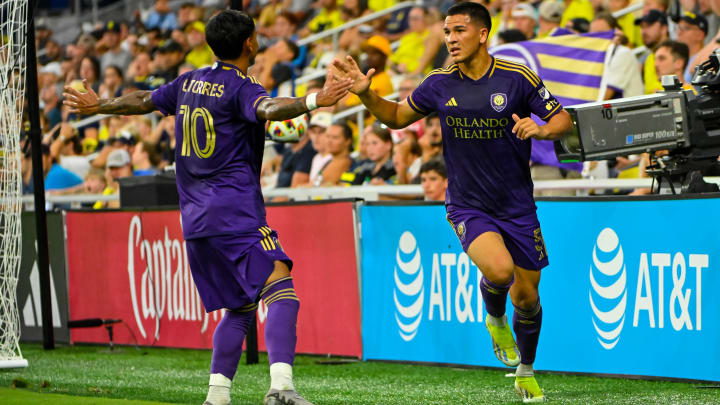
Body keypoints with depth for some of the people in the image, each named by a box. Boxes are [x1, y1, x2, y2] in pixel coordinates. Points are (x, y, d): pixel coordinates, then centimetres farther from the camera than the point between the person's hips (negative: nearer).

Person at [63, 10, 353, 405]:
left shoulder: (189, 82, 14)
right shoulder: (240, 88, -8)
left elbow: (143, 101, 29)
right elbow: (268, 108, -31)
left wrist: (96, 105, 46)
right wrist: (314, 101, -46)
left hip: (195, 217, 8)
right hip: (235, 212, -8)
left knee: (239, 307, 17)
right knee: (280, 288, -19)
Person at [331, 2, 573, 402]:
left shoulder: (518, 78, -8)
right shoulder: (440, 84, -2)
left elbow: (563, 119, -1)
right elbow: (397, 116, 12)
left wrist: (542, 128, -23)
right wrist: (366, 93, -5)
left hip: (517, 206, 0)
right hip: (468, 207, 0)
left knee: (527, 296, 6)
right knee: (498, 269, -28)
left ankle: (526, 372, 32)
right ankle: (495, 319, 7)